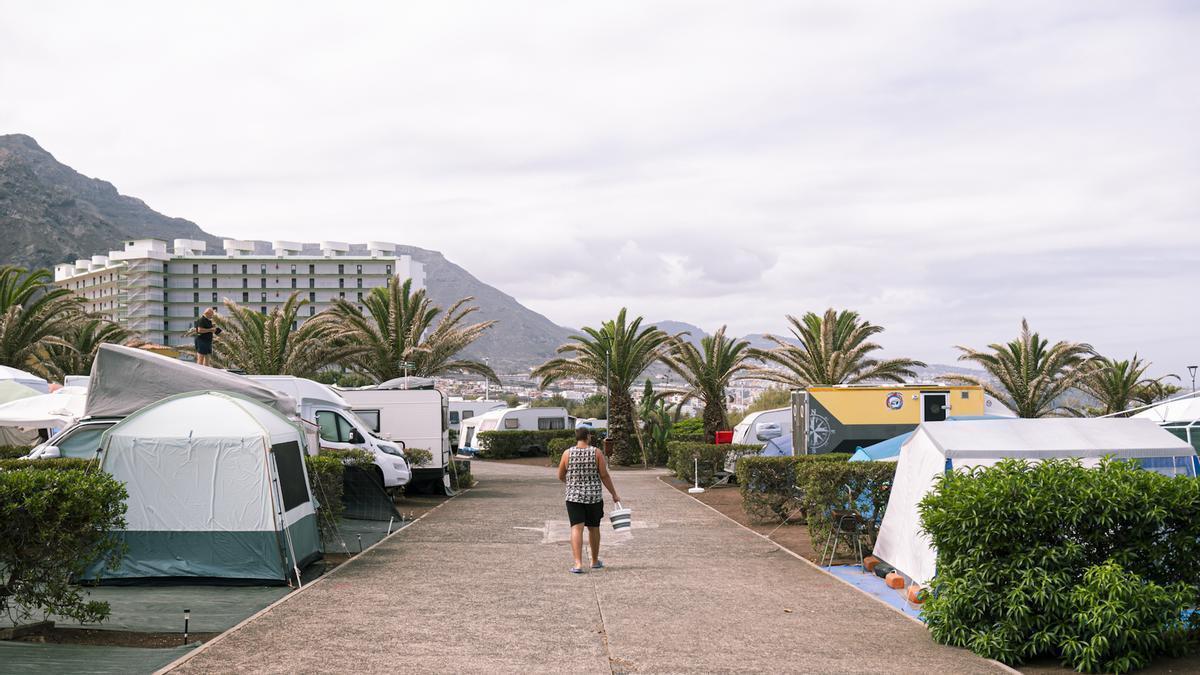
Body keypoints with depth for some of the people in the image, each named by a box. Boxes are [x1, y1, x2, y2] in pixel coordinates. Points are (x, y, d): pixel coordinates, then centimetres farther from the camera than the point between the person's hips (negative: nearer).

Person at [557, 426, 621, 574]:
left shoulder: (568, 453, -1)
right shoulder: (597, 452, -4)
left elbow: (560, 476, 7)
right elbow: (604, 476, -5)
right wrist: (614, 494, 4)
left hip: (574, 497, 0)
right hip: (594, 497, 0)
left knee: (576, 529, -4)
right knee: (593, 528, 16)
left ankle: (578, 563, -18)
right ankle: (595, 561, 31)